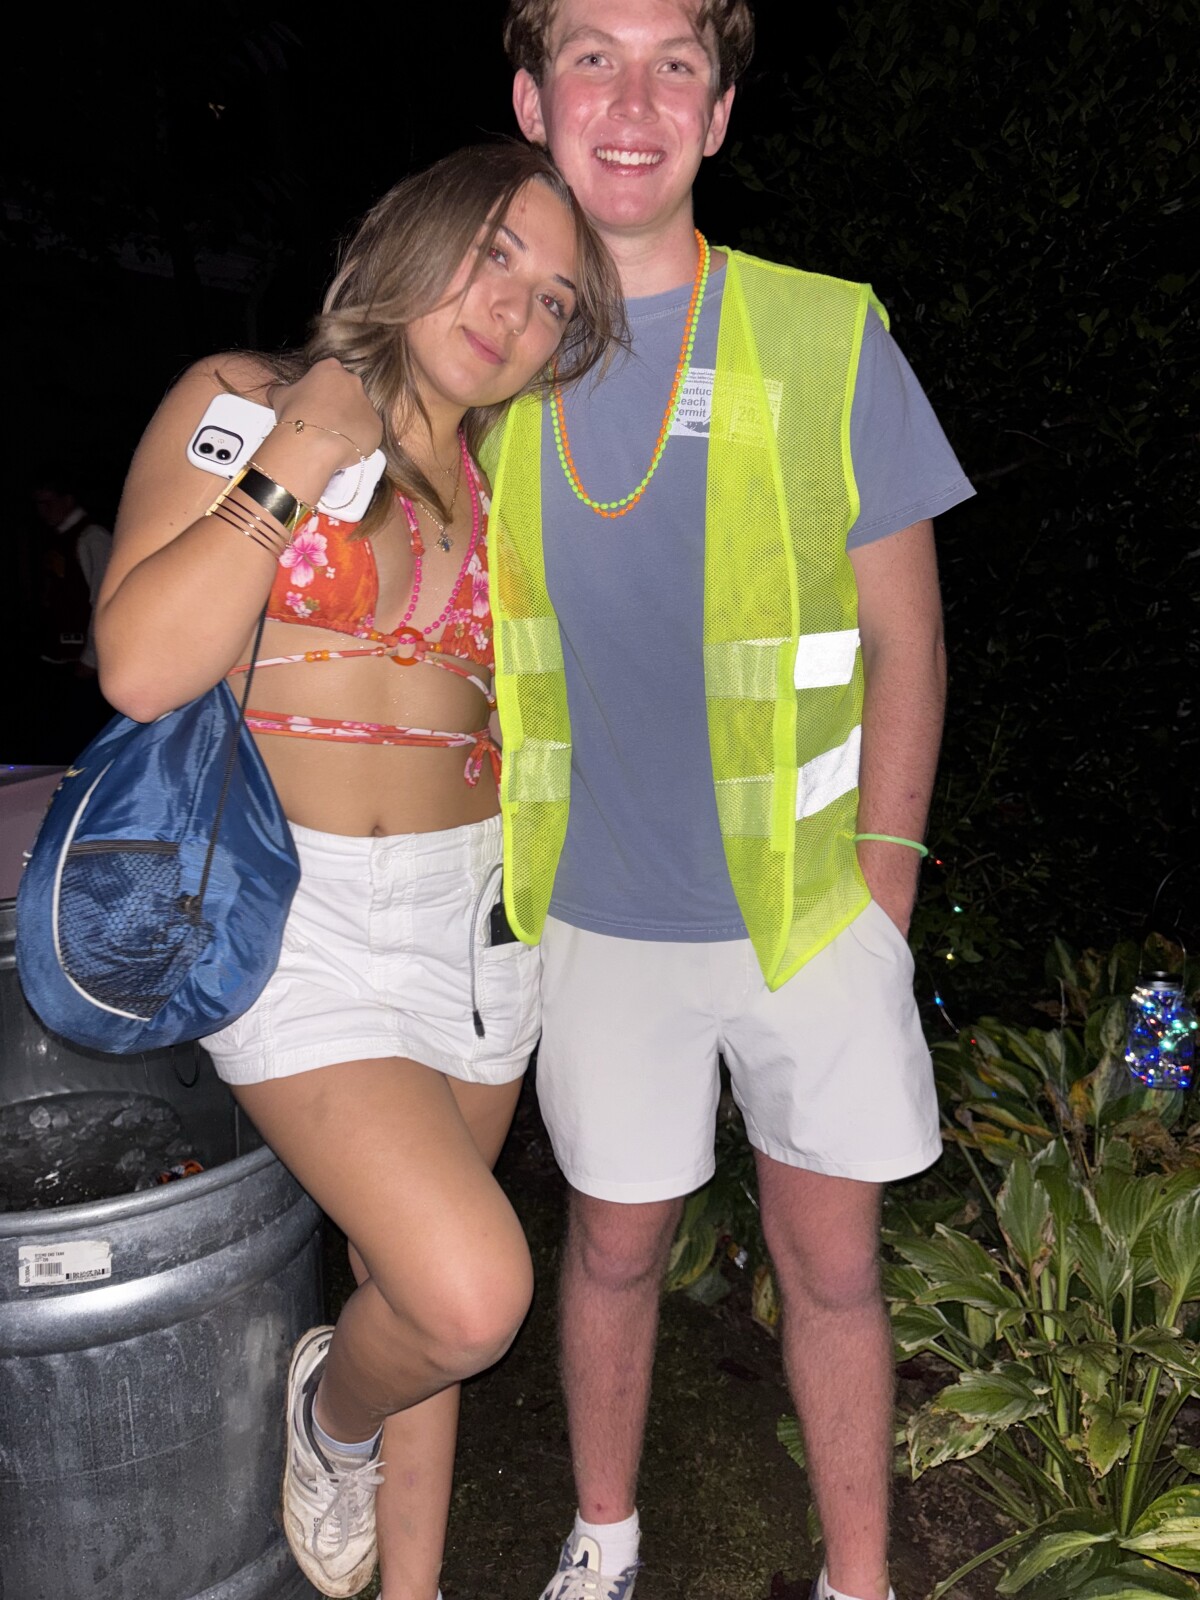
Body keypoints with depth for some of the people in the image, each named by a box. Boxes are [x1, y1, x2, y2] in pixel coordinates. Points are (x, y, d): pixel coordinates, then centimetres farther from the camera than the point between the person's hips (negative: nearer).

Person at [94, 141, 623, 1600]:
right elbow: (141, 668, -14)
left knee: (420, 1287, 15)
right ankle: (332, 1411, 20)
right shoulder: (242, 399, 0)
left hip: (471, 906, 5)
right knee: (472, 1292, -17)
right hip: (295, 913, -4)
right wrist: (300, 463, -13)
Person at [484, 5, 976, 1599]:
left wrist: (882, 882, -4)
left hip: (810, 905, -1)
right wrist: (485, 858, 7)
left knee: (831, 1264, 13)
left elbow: (902, 642, -1)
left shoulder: (830, 339, -6)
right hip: (600, 918, 1)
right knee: (615, 1245, 17)